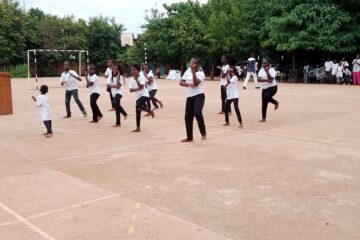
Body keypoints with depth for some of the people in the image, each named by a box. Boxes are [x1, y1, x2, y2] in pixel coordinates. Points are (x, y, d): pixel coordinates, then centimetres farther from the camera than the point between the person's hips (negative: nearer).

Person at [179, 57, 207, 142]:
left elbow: (196, 83, -24)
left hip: (199, 95, -7)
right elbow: (181, 82, 6)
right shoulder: (188, 71, 10)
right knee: (188, 117, 6)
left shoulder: (200, 73, -9)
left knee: (197, 112, -29)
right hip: (190, 97, 7)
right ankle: (189, 137, 20)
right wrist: (188, 84, -13)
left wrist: (193, 71, -24)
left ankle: (203, 133, -8)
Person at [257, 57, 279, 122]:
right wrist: (266, 80, -26)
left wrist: (267, 71, -31)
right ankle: (264, 118, 13)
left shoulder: (272, 70, -12)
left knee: (266, 97, -31)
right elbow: (259, 79, -11)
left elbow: (271, 79, -26)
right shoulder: (261, 70, 3)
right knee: (264, 103, 4)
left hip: (272, 87, -6)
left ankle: (276, 102, 1)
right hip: (265, 88, 6)